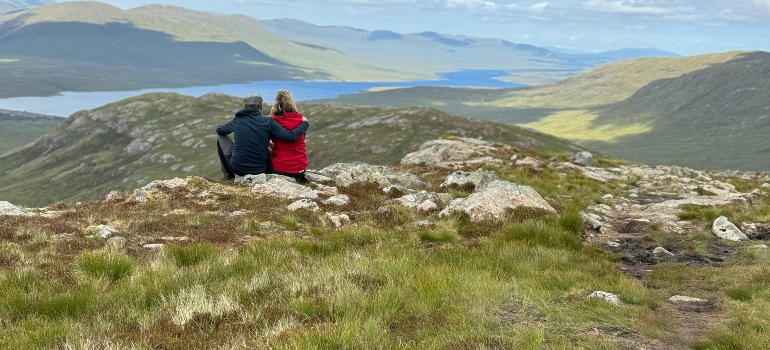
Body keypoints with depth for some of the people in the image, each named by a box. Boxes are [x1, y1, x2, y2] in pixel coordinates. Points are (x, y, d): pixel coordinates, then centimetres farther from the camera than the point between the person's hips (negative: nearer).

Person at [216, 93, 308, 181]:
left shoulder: (237, 120, -1)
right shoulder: (268, 122, -9)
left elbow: (219, 130, 17)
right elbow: (291, 136, -14)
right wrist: (305, 123, 2)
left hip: (237, 167, 0)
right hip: (259, 170, 0)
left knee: (221, 138, 23)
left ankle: (228, 175, 26)